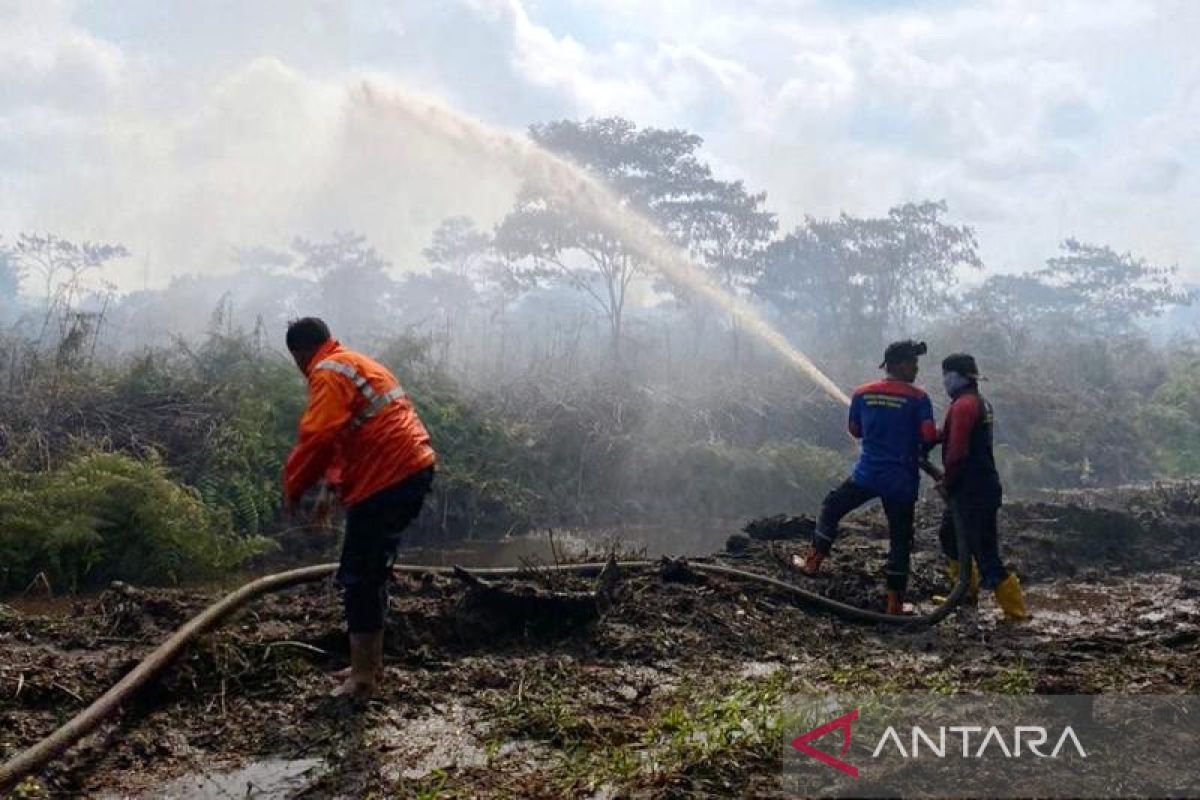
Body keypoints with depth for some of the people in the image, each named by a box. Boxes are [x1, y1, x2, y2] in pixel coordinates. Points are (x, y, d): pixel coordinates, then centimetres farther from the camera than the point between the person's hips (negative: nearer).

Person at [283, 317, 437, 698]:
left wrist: (293, 488, -6)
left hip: (388, 479, -10)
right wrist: (334, 483, 24)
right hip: (411, 470, 10)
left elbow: (317, 437, -19)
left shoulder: (329, 373, -8)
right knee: (371, 572, 18)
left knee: (358, 577, -2)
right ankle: (371, 663, 28)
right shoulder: (358, 364, 24)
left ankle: (362, 676, 3)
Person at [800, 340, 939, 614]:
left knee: (831, 509, 24)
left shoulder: (862, 394, 2)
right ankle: (895, 604, 13)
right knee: (900, 540, 9)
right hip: (902, 480, -2)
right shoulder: (918, 398, -8)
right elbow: (930, 437, -16)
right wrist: (918, 447, 6)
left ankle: (813, 563, 23)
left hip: (867, 475, 2)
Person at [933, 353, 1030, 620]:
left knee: (984, 552, -6)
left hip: (972, 490, -10)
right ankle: (967, 592, 34)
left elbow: (957, 451, -24)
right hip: (981, 484, 10)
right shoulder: (980, 402, 14)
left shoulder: (963, 405, -18)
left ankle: (1015, 610, -2)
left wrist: (947, 482, -12)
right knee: (950, 536, 25)